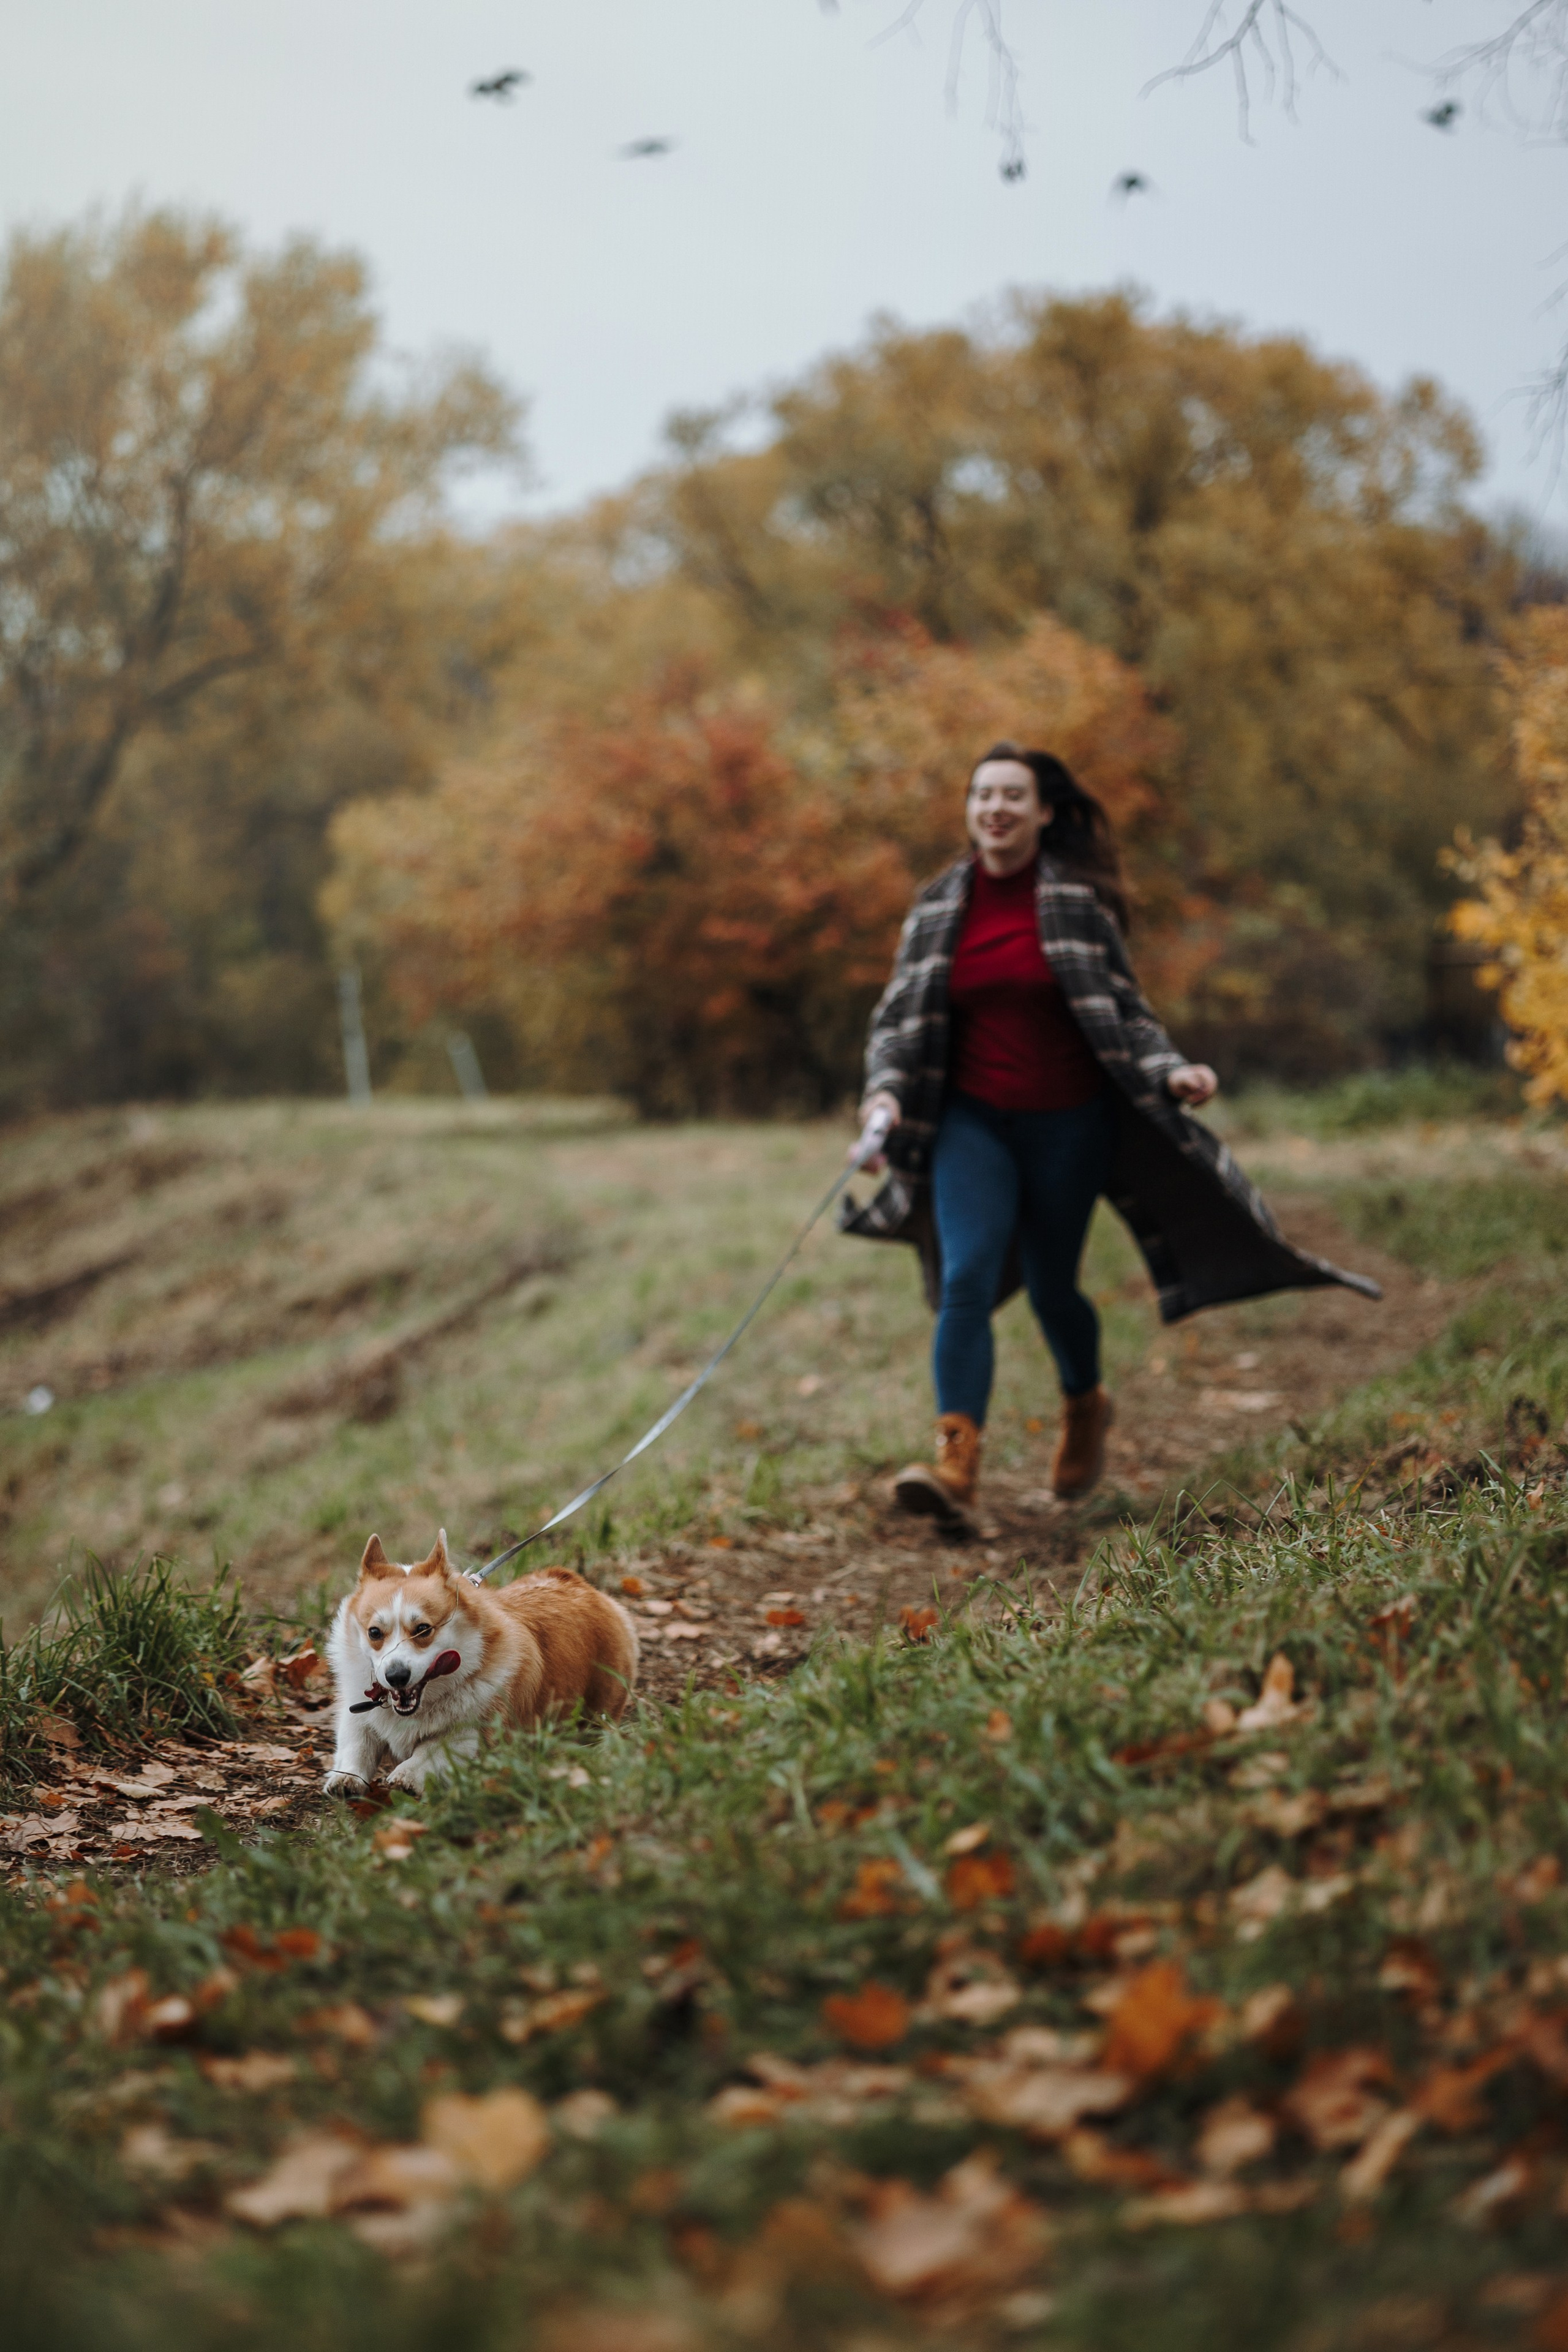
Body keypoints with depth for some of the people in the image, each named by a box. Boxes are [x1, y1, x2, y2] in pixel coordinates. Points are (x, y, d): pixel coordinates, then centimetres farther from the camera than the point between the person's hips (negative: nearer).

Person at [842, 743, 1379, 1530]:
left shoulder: (1077, 902, -2)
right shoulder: (939, 906, 4)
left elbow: (1123, 1009, 2)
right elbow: (900, 1015, 6)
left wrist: (1170, 1072, -14)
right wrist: (885, 1088, -12)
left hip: (1068, 1122, -1)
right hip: (973, 1119, 2)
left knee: (1050, 1288, 9)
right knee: (966, 1280, -15)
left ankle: (1085, 1409, 41)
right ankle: (955, 1466, -20)